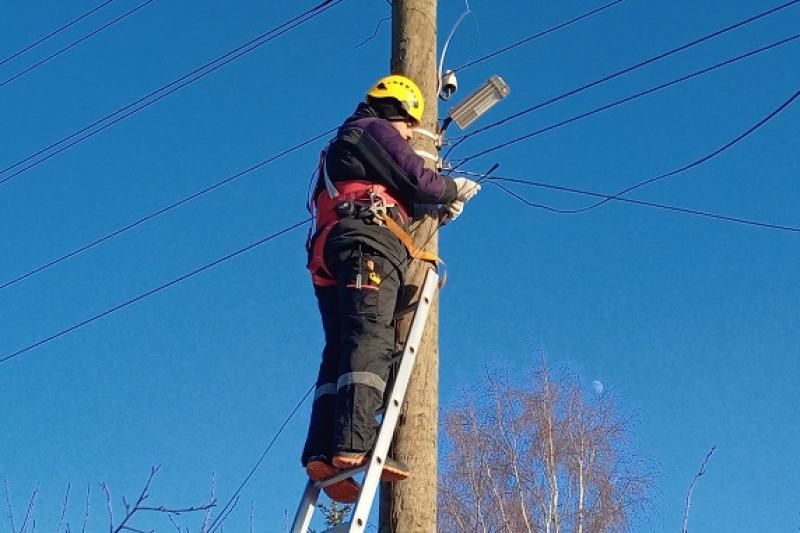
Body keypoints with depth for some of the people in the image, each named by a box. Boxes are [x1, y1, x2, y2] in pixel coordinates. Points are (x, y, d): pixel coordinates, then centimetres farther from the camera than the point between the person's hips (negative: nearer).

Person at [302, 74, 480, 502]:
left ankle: (321, 455, -20)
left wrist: (439, 205, 28)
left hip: (329, 252, 9)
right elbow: (417, 181, 1)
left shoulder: (341, 147, 40)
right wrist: (454, 189, 20)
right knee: (371, 339, -23)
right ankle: (354, 445, -39)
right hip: (366, 241, -9)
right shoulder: (374, 129, 12)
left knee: (341, 351, -4)